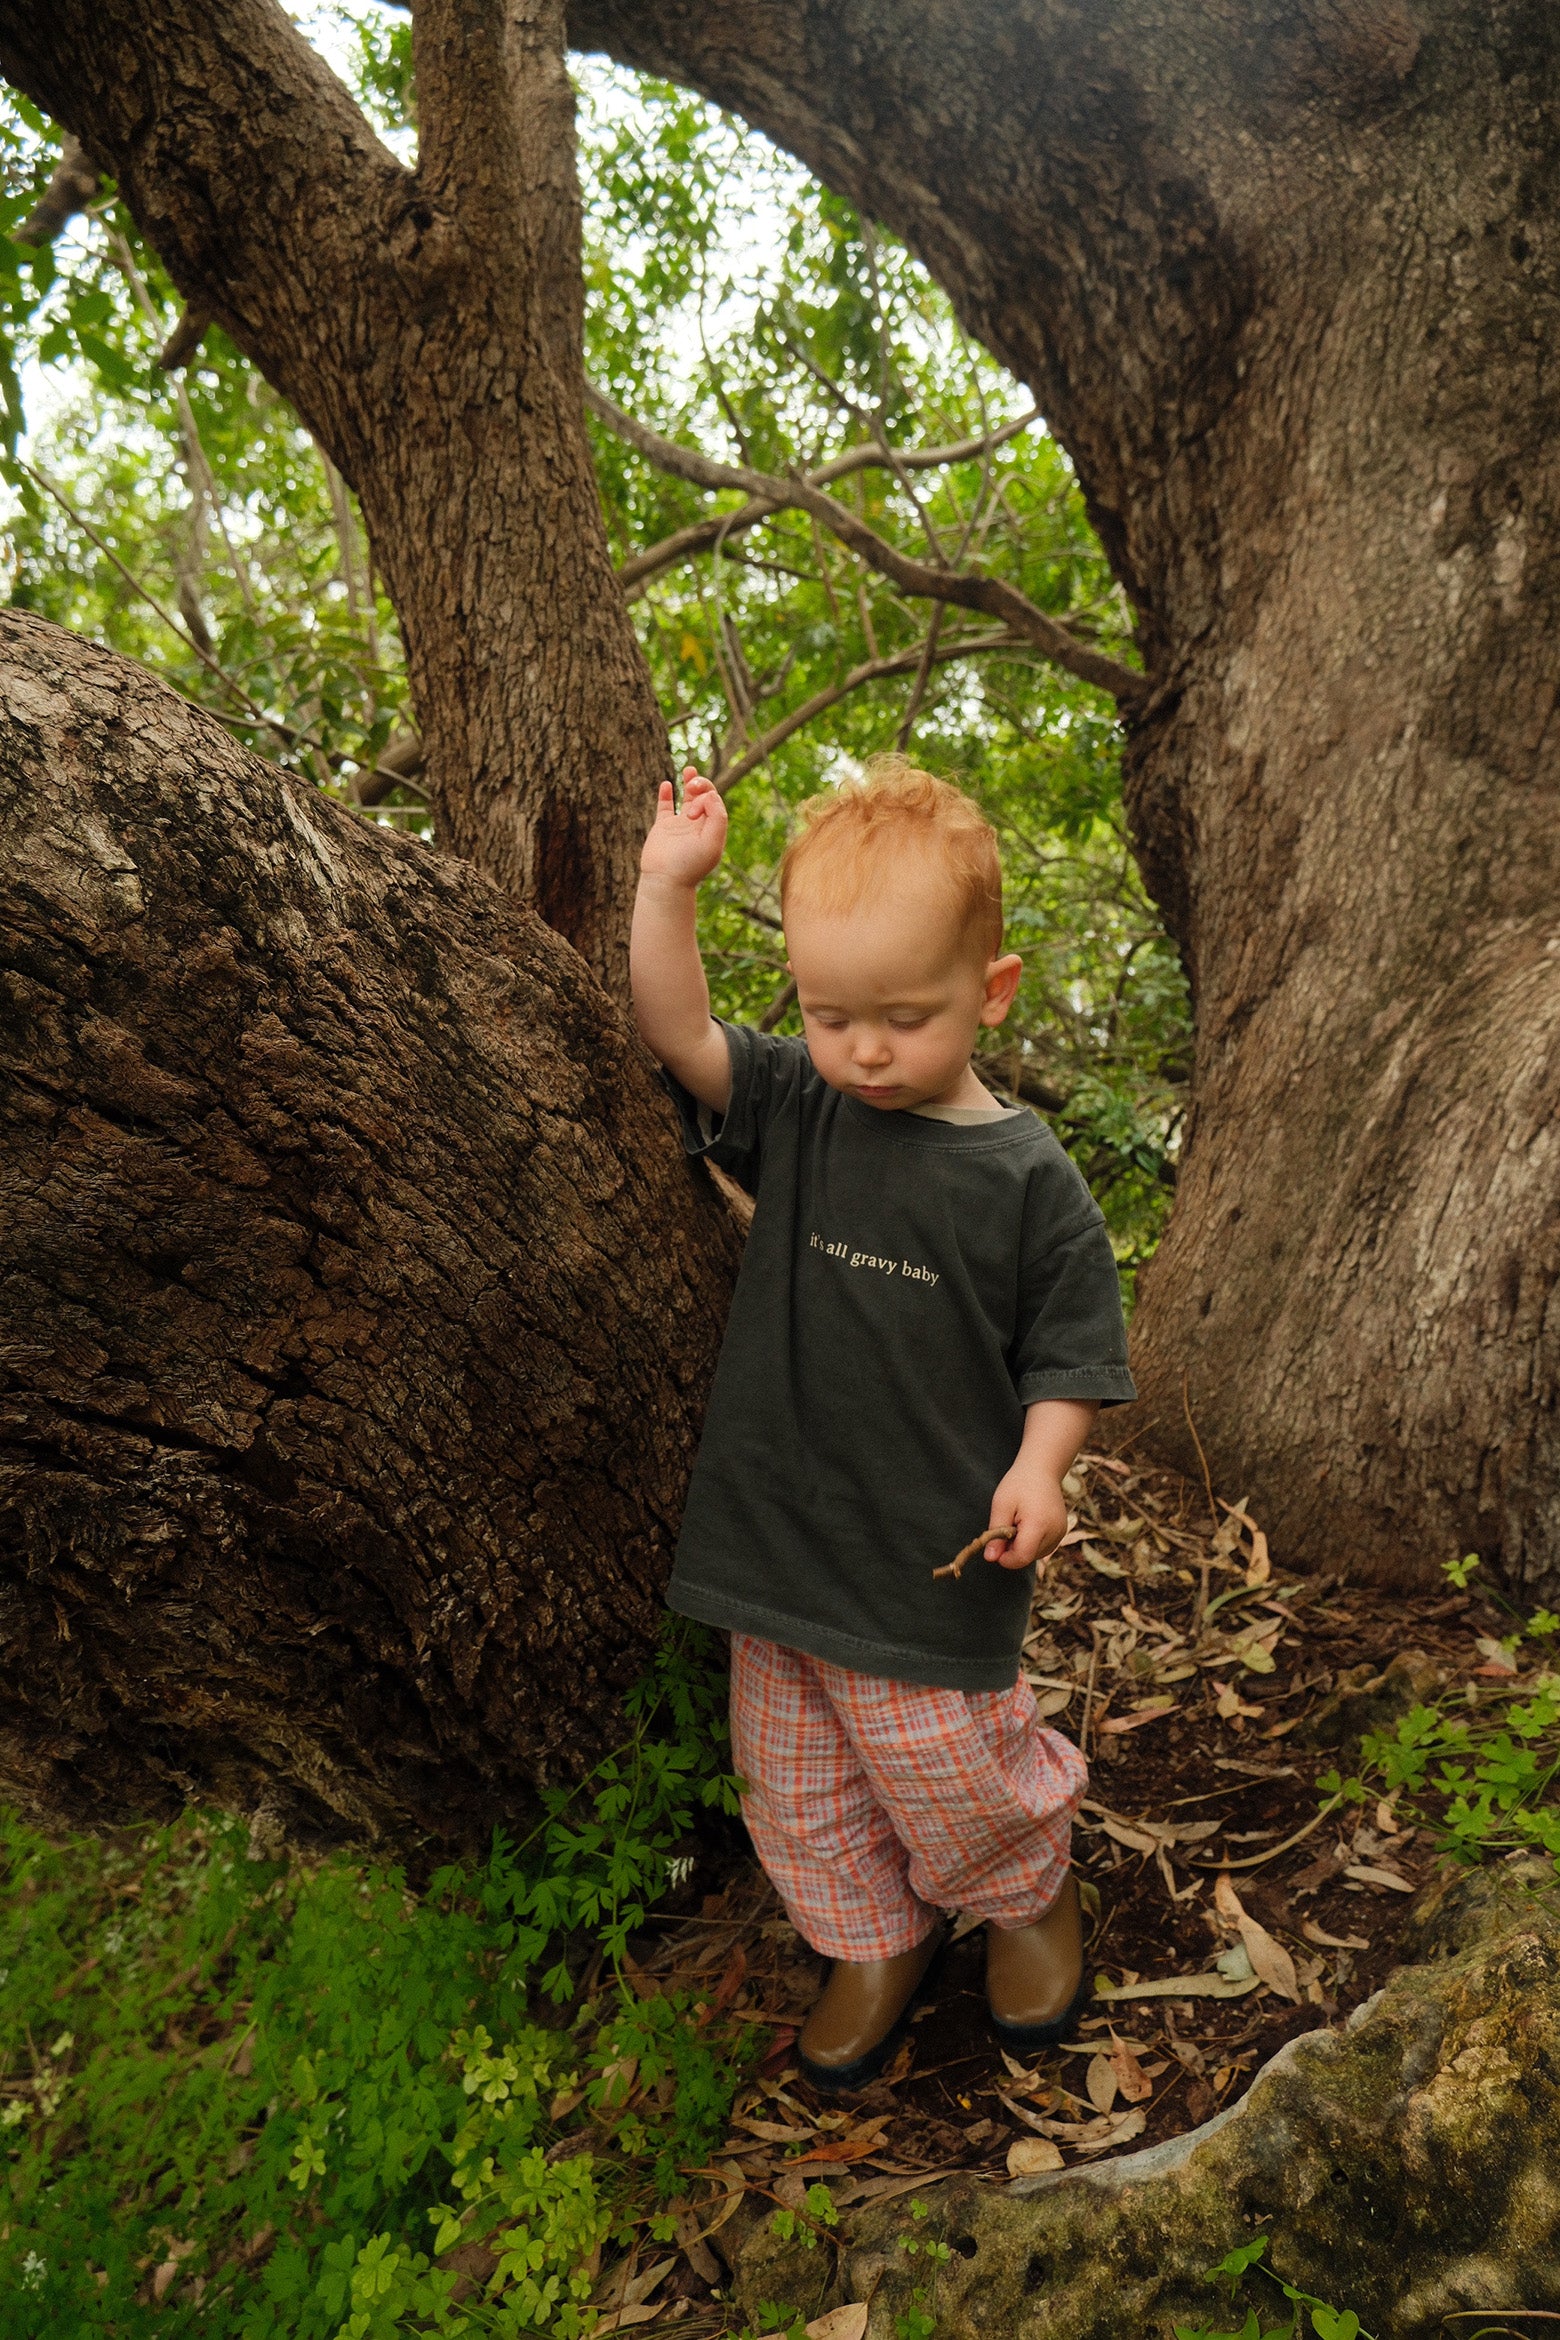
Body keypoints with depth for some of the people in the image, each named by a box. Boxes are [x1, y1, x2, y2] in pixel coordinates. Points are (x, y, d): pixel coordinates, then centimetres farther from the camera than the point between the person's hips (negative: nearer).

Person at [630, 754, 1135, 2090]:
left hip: (935, 1561, -4)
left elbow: (1071, 1353, -5)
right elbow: (675, 1031, -12)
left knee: (952, 1781, 12)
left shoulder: (1025, 1177, -11)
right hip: (778, 1532, 4)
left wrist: (1037, 1470, -18)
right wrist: (669, 883, -20)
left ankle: (1029, 1895, 45)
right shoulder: (794, 1109, -2)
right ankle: (877, 1940, 45)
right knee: (796, 1784, 18)